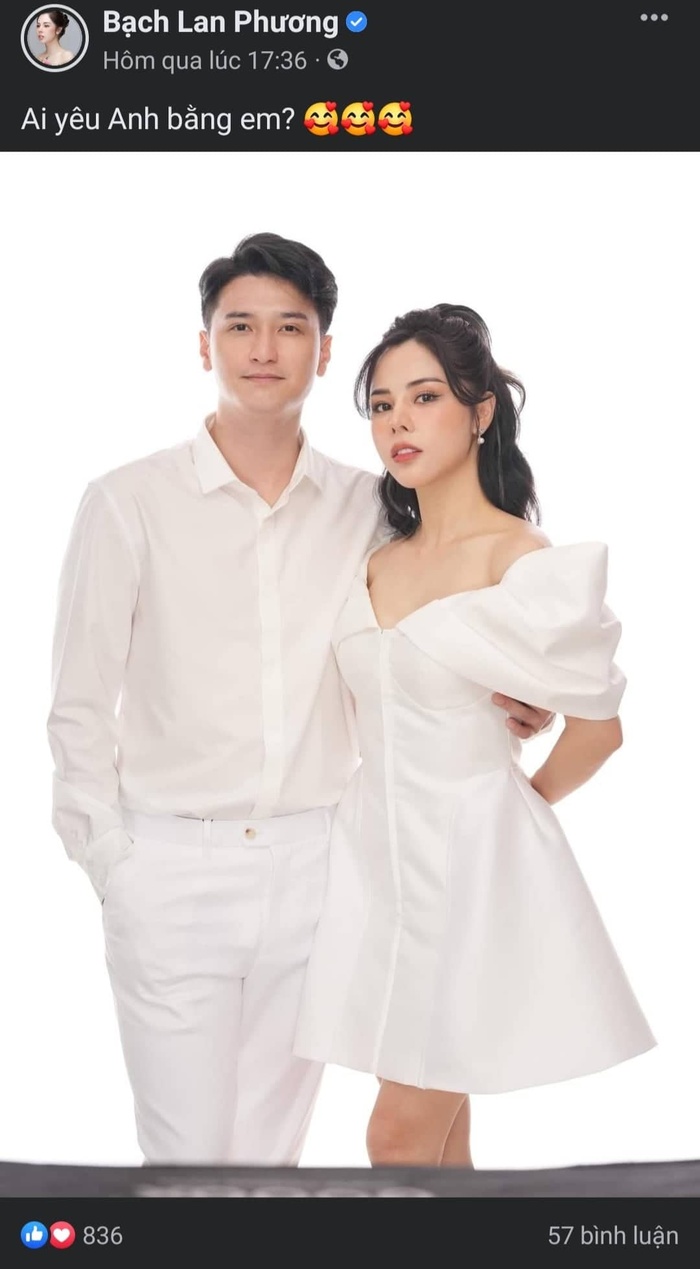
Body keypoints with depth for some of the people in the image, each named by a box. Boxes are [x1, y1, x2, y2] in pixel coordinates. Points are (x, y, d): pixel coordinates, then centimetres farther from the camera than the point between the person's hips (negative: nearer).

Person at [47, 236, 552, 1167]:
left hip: (313, 865, 3)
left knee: (274, 1149, 14)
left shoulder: (365, 508, 4)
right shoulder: (129, 503, -3)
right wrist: (115, 867, -6)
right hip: (174, 869, -2)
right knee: (189, 1155, 4)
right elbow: (81, 708, -1)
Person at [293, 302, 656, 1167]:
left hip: (473, 861, -6)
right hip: (377, 851, 6)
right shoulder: (377, 561, 9)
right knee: (438, 1130, 15)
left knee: (401, 1138, -1)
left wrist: (520, 802, 8)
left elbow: (598, 725, -5)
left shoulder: (520, 558, -12)